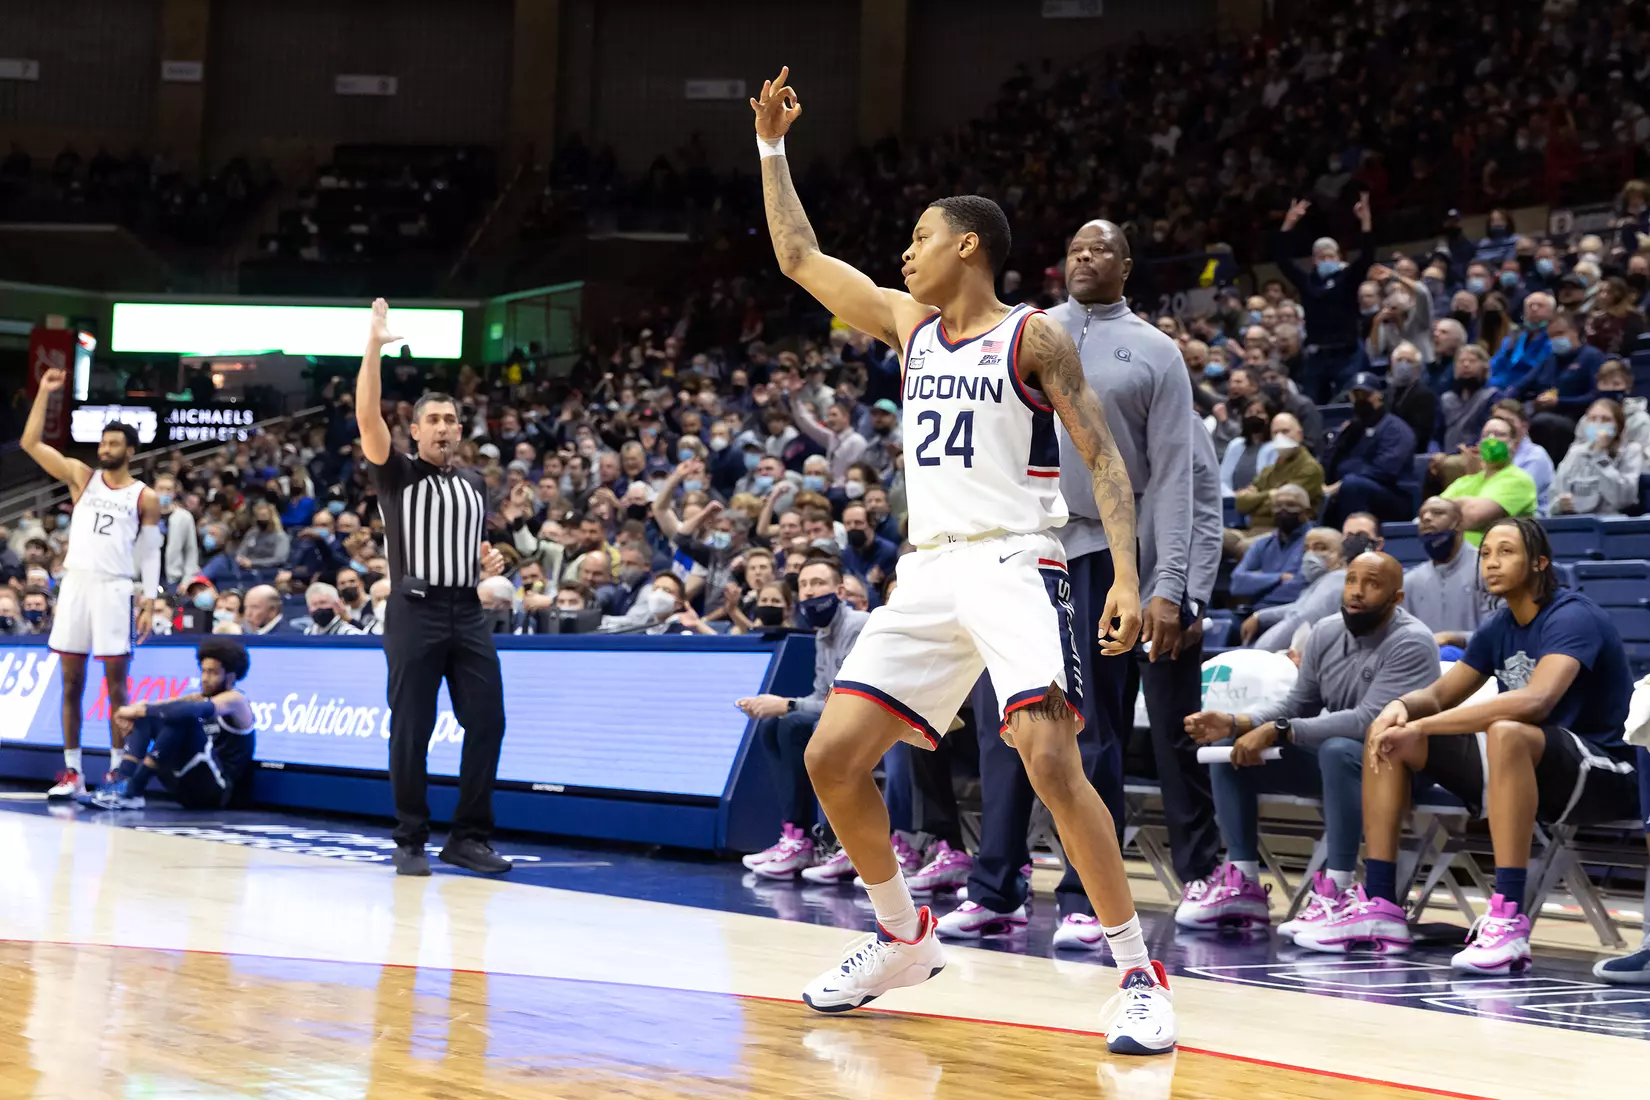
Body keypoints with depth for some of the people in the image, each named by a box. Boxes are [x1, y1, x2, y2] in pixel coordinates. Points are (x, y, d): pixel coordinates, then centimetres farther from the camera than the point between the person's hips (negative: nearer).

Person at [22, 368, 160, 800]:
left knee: (115, 685, 0)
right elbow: (31, 443, 4)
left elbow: (150, 555, 4)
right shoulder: (81, 476, 10)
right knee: (71, 683, 5)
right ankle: (72, 772, 10)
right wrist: (45, 392, -2)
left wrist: (149, 604, -5)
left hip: (114, 589, -3)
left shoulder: (145, 497, 4)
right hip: (75, 584, 3)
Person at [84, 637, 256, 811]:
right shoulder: (201, 698, 20)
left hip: (216, 789, -8)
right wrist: (136, 710, -19)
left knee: (183, 716, -27)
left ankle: (132, 792, -29)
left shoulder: (236, 700, -5)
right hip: (189, 790, 8)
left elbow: (192, 710, -25)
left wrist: (140, 710, -24)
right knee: (146, 715, 5)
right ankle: (121, 784, -17)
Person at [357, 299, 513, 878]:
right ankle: (410, 841, 6)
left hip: (467, 612, 5)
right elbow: (367, 416, -15)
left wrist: (489, 560, 5)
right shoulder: (398, 475, 1)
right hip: (415, 612, -4)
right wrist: (373, 347, -22)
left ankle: (469, 837, 7)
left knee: (487, 722, -2)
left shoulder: (474, 482, 16)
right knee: (411, 731, -3)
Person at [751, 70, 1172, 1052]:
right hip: (931, 573, 7)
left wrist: (1127, 576, -17)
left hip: (1014, 566, -7)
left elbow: (1104, 458, -6)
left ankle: (1140, 974, -16)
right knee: (832, 756, 3)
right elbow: (799, 256, 19)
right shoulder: (910, 323, 15)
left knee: (1052, 761, -23)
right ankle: (903, 938, 21)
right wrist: (773, 146, 14)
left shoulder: (1033, 337, -3)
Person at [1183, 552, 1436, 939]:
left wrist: (1277, 731, -30)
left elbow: (1368, 721, -30)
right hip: (1331, 759, 8)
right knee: (1229, 748, -5)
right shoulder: (1326, 633, 1)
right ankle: (1242, 887, -9)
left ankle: (1335, 894, -37)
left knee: (1339, 751, -39)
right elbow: (1297, 707, 8)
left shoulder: (1410, 643, -20)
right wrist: (1234, 724, -11)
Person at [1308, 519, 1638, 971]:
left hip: (1605, 774, -9)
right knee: (1386, 731, 1)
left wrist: (1421, 727, -33)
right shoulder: (1497, 628, 9)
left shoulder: (1572, 617, -16)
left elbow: (1535, 701, -33)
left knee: (1507, 734, -41)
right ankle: (1378, 905, -5)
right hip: (1525, 770, 9)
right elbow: (1440, 694, 14)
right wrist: (1401, 707, -13)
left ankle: (1508, 920, -42)